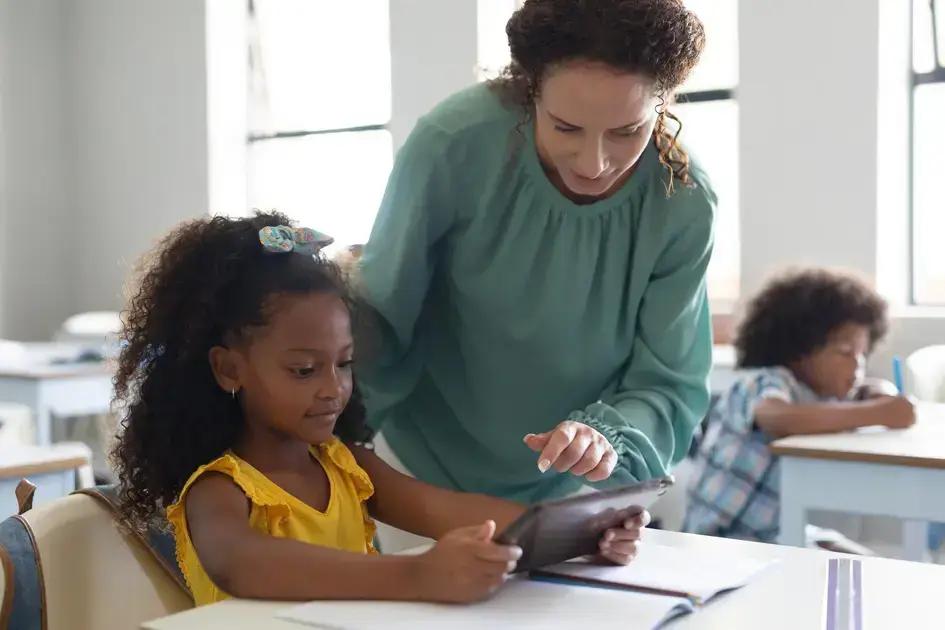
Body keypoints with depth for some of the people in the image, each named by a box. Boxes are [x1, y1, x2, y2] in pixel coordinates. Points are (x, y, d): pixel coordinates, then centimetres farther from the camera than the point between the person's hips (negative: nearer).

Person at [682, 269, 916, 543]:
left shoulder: (821, 397, 7)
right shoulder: (766, 382, -16)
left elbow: (878, 389, 21)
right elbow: (777, 418, -38)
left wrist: (884, 396, -4)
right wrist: (876, 413, -34)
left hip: (775, 543, 8)